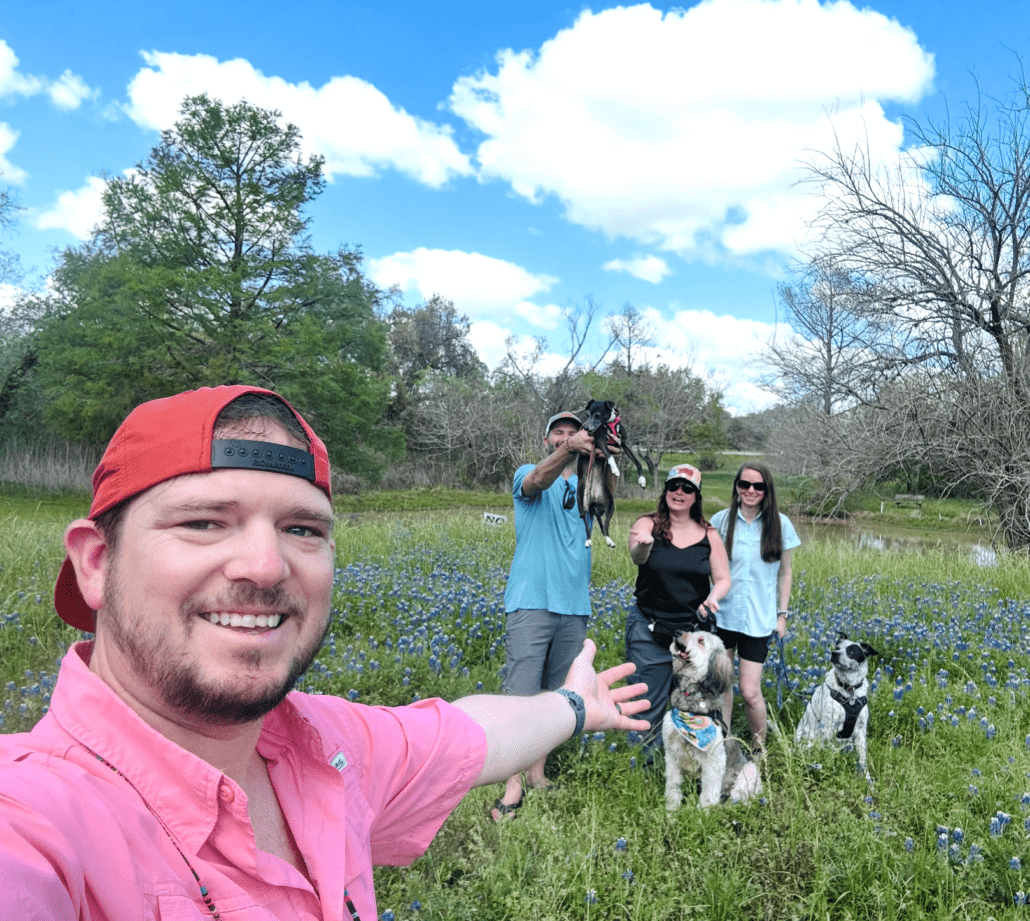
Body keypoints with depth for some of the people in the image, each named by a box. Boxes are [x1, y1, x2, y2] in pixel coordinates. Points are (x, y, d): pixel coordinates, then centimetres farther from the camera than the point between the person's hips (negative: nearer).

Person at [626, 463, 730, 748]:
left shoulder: (709, 535, 5)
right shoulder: (647, 524, -3)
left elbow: (723, 579, 8)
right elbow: (636, 557, -23)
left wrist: (714, 596, -15)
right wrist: (643, 545, -47)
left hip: (696, 630, 2)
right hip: (649, 628, -2)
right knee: (648, 704, 0)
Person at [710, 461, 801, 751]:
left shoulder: (780, 524, 0)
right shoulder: (720, 520, -1)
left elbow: (784, 572, 8)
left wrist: (782, 614, 6)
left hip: (758, 618, -1)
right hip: (721, 613, 1)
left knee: (750, 692, -3)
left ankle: (759, 750, 20)